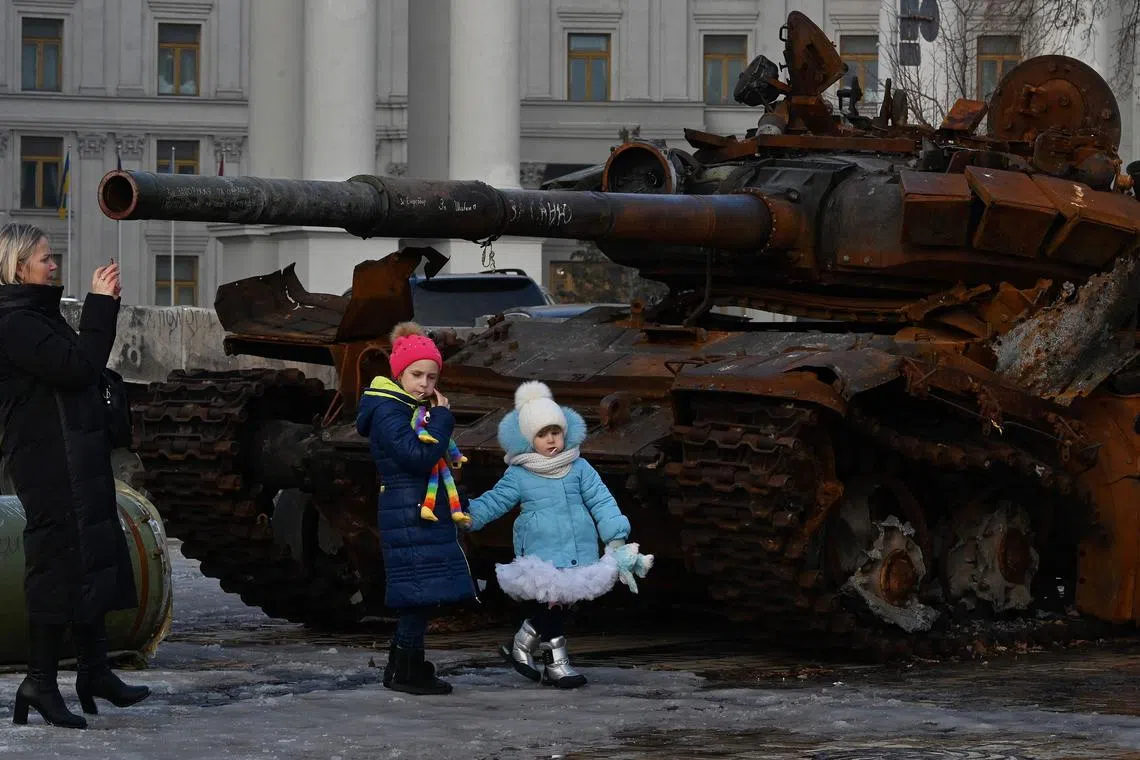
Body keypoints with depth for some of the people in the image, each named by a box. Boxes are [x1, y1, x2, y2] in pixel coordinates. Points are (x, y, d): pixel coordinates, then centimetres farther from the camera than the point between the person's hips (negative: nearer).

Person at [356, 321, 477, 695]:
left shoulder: (416, 410, 18)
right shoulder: (388, 412, -13)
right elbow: (419, 457, -24)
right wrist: (442, 417, -15)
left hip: (425, 513, 10)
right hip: (409, 515, -10)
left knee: (421, 594, 11)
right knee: (422, 590, -10)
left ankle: (404, 667, 19)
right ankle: (407, 669, -3)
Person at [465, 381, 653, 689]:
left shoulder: (579, 468, 5)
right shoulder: (517, 476, 0)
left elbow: (601, 501, 4)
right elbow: (494, 501, 4)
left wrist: (616, 537, -1)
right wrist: (467, 513, -11)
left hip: (577, 553, 3)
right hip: (540, 556, -3)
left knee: (555, 605, 8)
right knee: (550, 603, -5)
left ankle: (522, 645, 27)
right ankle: (556, 663, 10)